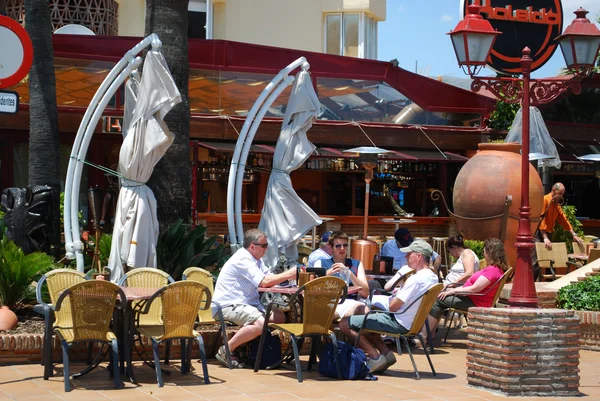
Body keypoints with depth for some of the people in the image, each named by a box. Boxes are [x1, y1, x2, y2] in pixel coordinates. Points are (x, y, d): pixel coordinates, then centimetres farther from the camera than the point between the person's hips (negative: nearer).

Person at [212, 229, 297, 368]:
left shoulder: (256, 259, 16)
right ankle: (226, 351, -19)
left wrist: (288, 276, -5)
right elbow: (265, 282, -23)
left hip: (246, 303, 10)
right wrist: (288, 274, -15)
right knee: (261, 323, -31)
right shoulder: (242, 260, -17)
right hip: (228, 305, -10)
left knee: (279, 317, -1)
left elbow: (269, 279, 10)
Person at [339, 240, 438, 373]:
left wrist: (395, 296, 0)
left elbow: (392, 307, -21)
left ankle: (375, 357, -7)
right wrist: (399, 293, 7)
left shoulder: (416, 279, -23)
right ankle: (386, 353, 14)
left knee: (345, 323, -8)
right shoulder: (433, 277, 6)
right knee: (365, 320, 29)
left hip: (399, 323, -10)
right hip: (413, 322, 10)